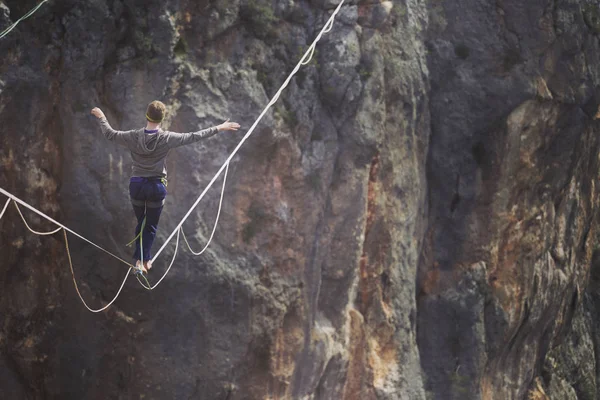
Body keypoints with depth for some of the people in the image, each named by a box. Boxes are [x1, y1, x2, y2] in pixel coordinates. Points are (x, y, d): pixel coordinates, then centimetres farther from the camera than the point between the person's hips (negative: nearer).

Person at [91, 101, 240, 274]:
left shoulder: (134, 136, -10)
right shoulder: (167, 138, -14)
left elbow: (110, 134, 3)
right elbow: (194, 137, -8)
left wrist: (101, 117, 22)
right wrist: (218, 128, 1)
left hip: (136, 185, 2)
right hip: (157, 186, -2)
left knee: (140, 222, 20)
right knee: (151, 226, 14)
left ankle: (139, 259, 16)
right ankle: (145, 259, 16)